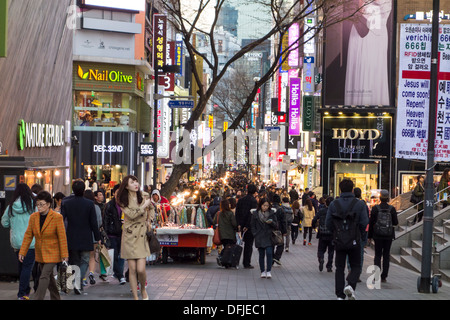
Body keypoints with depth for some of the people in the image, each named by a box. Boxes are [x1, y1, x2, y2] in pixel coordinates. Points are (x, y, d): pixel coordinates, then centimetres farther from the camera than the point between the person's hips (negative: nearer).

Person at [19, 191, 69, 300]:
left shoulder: (57, 217, -13)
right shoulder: (33, 217, 1)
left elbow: (62, 237, -11)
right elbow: (28, 235, 5)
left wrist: (64, 255, -13)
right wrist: (22, 252, 1)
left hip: (52, 253, -5)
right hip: (40, 253, 6)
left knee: (44, 276, -13)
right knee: (49, 277, 15)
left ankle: (38, 298, -13)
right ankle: (55, 298, 29)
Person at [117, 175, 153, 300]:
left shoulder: (144, 197, 6)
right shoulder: (123, 201, -2)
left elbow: (151, 208, 25)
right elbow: (132, 215, -16)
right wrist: (144, 206, -11)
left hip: (142, 236, 1)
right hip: (130, 237, -1)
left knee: (141, 269, -10)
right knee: (132, 269, -1)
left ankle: (143, 289, 18)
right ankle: (135, 296, 8)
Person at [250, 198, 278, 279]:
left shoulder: (272, 213, 3)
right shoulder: (255, 213, 2)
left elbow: (276, 226, 4)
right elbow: (252, 226, 8)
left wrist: (271, 222, -16)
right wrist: (256, 234, -3)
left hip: (269, 237, 0)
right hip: (259, 238, 0)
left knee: (269, 253, -13)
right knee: (261, 254, 4)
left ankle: (269, 271, -7)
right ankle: (263, 271, 13)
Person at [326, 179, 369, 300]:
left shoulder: (333, 204, -1)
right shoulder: (359, 204, -4)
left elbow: (328, 223, -1)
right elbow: (364, 223, -7)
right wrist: (361, 234, 11)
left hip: (339, 241, 1)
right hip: (354, 241, -1)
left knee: (340, 268, 10)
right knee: (356, 267, 11)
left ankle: (340, 295, 5)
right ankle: (350, 285, -16)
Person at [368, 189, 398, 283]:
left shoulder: (375, 208, -7)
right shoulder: (392, 209, -5)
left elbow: (371, 222, -4)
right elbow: (396, 222, -1)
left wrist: (370, 235, 4)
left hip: (378, 235, -1)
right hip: (389, 235, 1)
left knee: (377, 255, 9)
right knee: (386, 255, 9)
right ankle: (384, 277, 8)